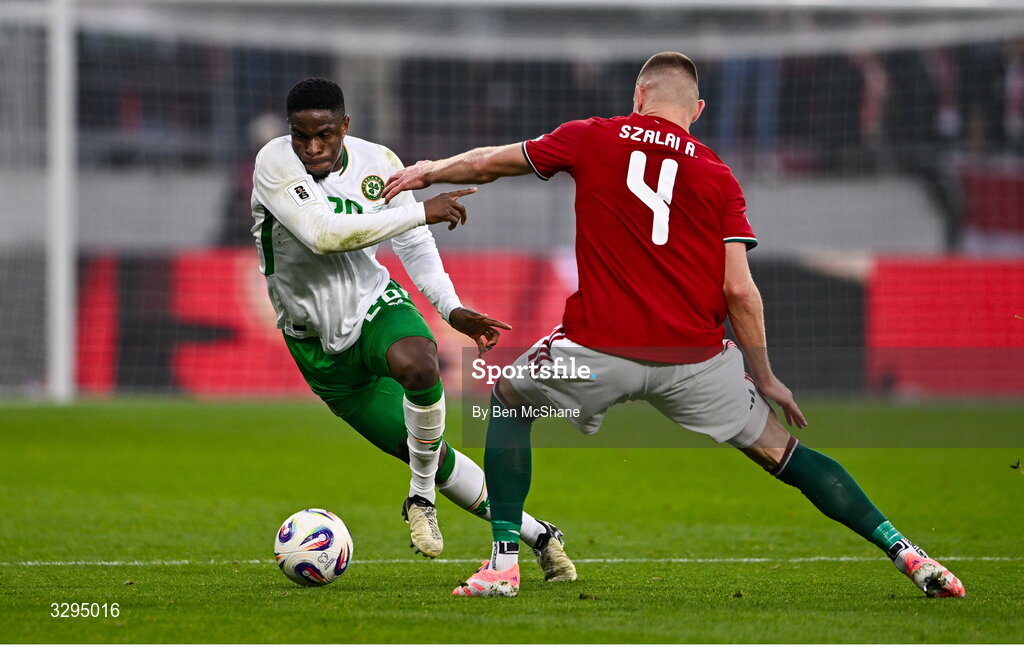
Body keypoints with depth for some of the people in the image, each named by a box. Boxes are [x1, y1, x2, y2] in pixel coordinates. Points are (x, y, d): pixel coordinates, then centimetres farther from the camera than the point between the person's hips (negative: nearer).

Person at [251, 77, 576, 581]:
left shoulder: (378, 163, -7)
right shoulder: (275, 163, -20)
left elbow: (414, 246, 6)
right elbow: (323, 234, -33)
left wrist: (451, 309, -8)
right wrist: (420, 212, -32)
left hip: (374, 305, 1)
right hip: (319, 346, -1)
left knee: (417, 364, -37)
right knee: (428, 456, 0)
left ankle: (421, 498, -16)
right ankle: (535, 534, 15)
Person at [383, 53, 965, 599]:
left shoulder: (591, 139, 8)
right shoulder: (719, 176, 7)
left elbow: (488, 164, 20)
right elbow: (738, 291, 1)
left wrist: (429, 172, 40)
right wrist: (765, 377, 12)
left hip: (601, 349, -1)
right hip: (695, 357, 1)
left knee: (509, 400, 25)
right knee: (781, 451, 14)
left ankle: (503, 560, 15)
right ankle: (906, 554, 7)